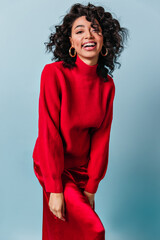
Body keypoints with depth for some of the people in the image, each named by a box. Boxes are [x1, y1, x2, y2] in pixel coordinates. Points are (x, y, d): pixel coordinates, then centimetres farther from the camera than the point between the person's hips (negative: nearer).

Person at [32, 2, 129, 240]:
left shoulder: (107, 85, -5)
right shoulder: (54, 73, -21)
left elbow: (101, 136, -3)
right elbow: (49, 132, -21)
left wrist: (91, 187, -5)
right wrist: (55, 189, -20)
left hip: (82, 167, 5)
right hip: (53, 165, -4)